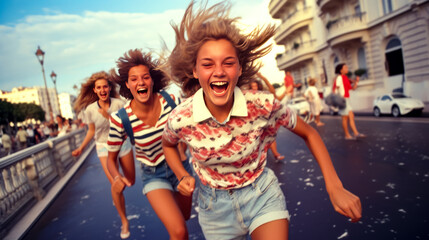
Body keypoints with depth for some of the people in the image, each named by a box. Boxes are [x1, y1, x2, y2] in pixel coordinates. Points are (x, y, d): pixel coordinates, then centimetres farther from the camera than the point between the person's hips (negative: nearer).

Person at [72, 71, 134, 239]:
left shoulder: (119, 104, -15)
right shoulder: (90, 110, -10)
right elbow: (91, 131, 4)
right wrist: (81, 148, 1)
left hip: (122, 144, 1)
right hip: (104, 147, -1)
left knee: (130, 181, 12)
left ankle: (117, 192, 51)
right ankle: (124, 221, 8)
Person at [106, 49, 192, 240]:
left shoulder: (171, 101, -19)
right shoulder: (120, 120, -23)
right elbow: (111, 158, -8)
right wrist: (117, 177, -27)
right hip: (153, 175, -3)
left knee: (185, 216, 28)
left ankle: (166, 205, 61)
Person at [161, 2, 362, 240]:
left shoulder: (263, 105, -24)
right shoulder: (180, 119, -22)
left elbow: (309, 134, -8)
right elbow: (167, 144, 4)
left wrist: (335, 187, -15)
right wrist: (182, 176, -12)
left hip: (262, 195, -1)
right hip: (215, 206, 2)